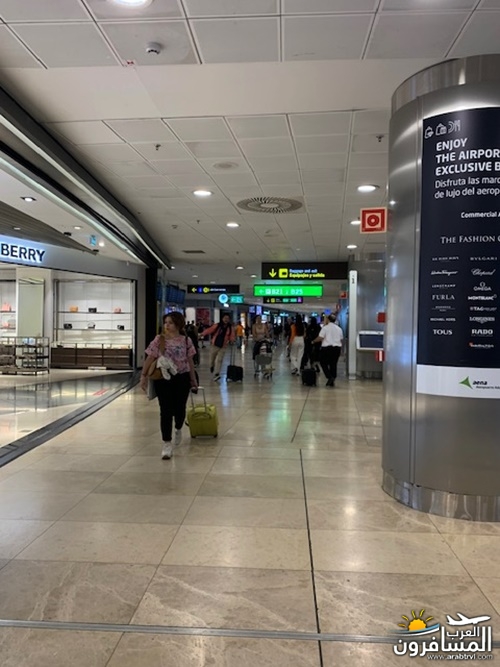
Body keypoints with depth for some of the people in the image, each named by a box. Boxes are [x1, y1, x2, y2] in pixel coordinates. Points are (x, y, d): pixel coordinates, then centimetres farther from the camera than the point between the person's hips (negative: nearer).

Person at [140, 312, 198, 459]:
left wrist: (193, 379, 10)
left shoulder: (186, 340, -1)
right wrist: (144, 375, -6)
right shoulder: (159, 340, -4)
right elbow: (150, 358, -2)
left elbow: (190, 361, 6)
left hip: (182, 378, 1)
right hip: (163, 378, -1)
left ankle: (178, 430, 45)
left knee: (179, 408, 12)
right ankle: (167, 444, 6)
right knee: (166, 411, -2)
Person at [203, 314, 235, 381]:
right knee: (212, 358, 14)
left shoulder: (230, 328, -2)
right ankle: (212, 366, 47)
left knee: (219, 360, -6)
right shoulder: (217, 325, -9)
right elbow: (209, 330, -9)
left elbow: (232, 336, -5)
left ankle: (217, 374, -10)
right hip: (214, 345, 0)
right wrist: (202, 334, -13)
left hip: (223, 346, 0)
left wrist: (231, 340, -26)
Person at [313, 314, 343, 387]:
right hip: (337, 348, 5)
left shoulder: (325, 327, -6)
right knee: (333, 364, 10)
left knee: (323, 363, 7)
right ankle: (332, 381, 10)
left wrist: (313, 341, 4)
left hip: (327, 348, -5)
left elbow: (320, 338, -13)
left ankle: (329, 377, -9)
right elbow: (341, 339, 16)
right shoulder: (339, 329, 11)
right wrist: (340, 349, 29)